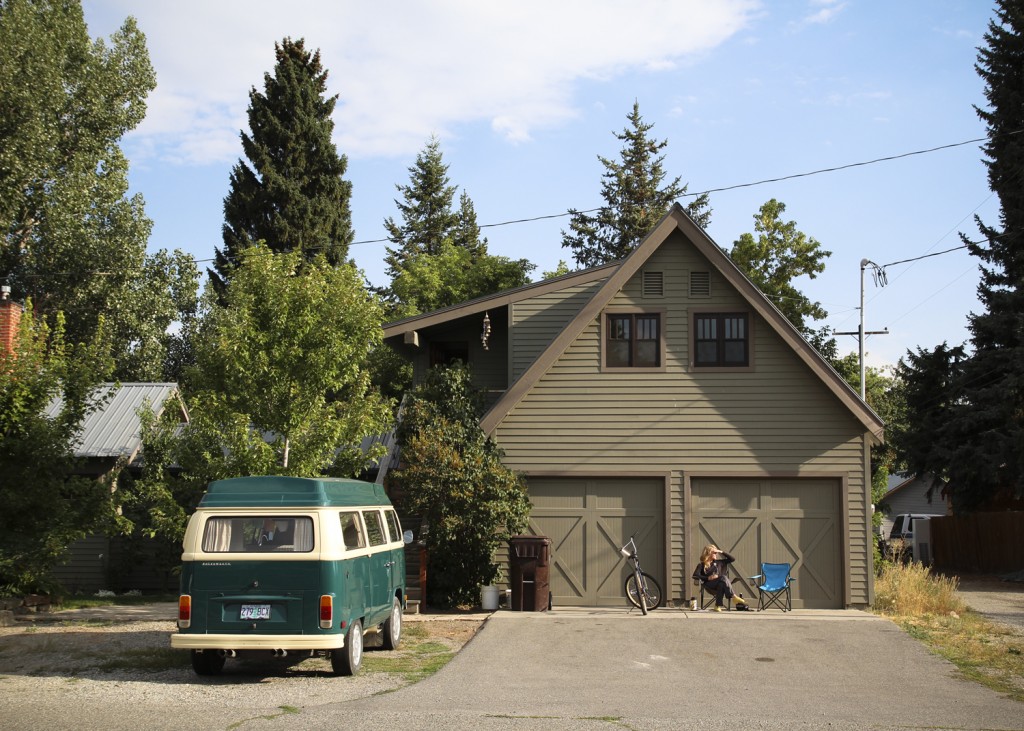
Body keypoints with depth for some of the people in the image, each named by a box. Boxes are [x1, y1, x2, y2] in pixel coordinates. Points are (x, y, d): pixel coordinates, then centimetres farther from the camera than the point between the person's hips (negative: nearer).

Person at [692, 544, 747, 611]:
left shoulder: (718, 562, 25)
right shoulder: (702, 565, 11)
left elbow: (732, 559, 23)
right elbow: (695, 575, -4)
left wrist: (722, 552, 15)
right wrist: (708, 578, -14)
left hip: (720, 584, 4)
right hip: (709, 585, -4)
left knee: (722, 584, -37)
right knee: (723, 578, -34)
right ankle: (733, 596, -37)